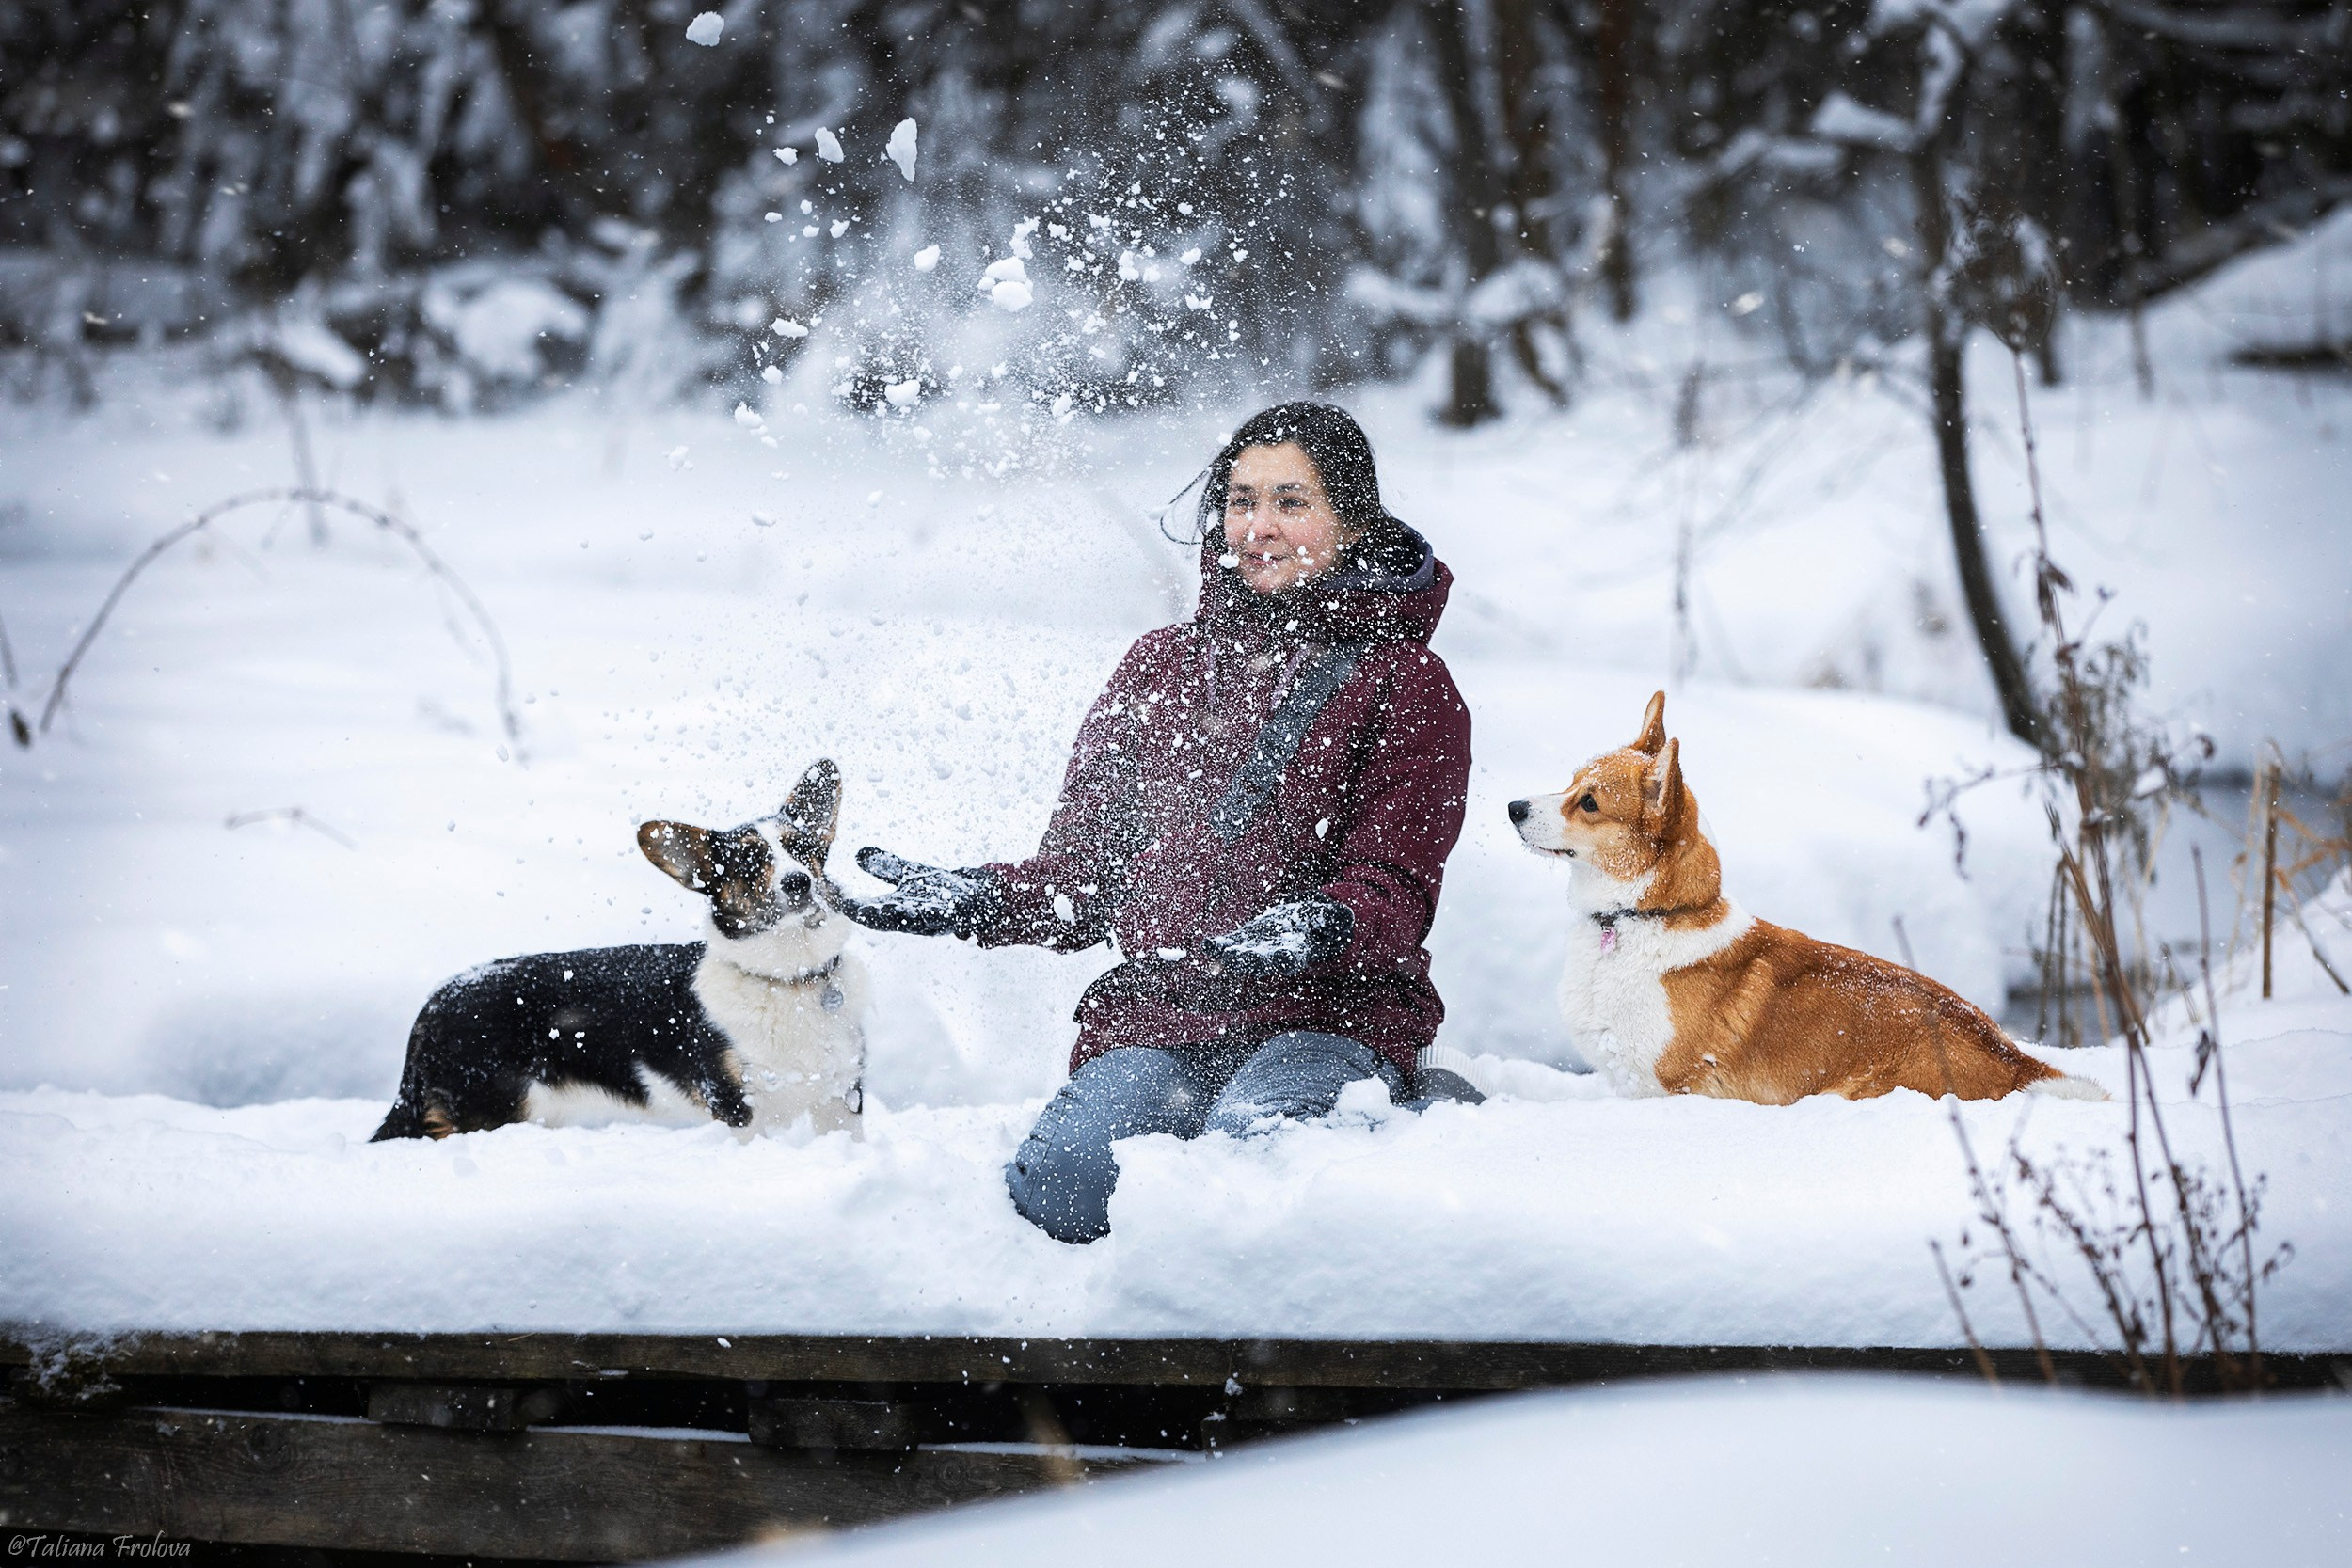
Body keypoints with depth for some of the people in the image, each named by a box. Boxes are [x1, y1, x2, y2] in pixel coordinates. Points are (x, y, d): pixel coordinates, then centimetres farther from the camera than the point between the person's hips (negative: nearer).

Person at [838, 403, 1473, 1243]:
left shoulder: (1406, 684, 4)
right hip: (1156, 1018, 4)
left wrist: (1320, 927, -27)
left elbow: (1395, 891, -4)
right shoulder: (1160, 667, 17)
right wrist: (978, 899, -5)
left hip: (1330, 1021, -4)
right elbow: (1082, 873, 16)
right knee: (1049, 1191, -25)